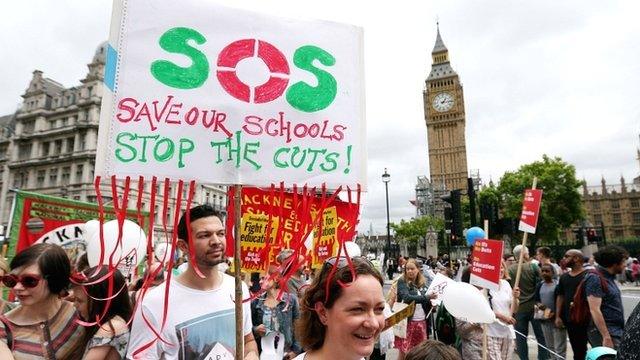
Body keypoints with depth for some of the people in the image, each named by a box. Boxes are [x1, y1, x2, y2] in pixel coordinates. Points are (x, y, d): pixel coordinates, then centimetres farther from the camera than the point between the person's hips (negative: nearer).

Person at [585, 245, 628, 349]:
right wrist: (606, 337, -23)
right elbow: (594, 310, -21)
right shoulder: (595, 278, -15)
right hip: (604, 332, -9)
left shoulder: (609, 278, 15)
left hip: (617, 332, 10)